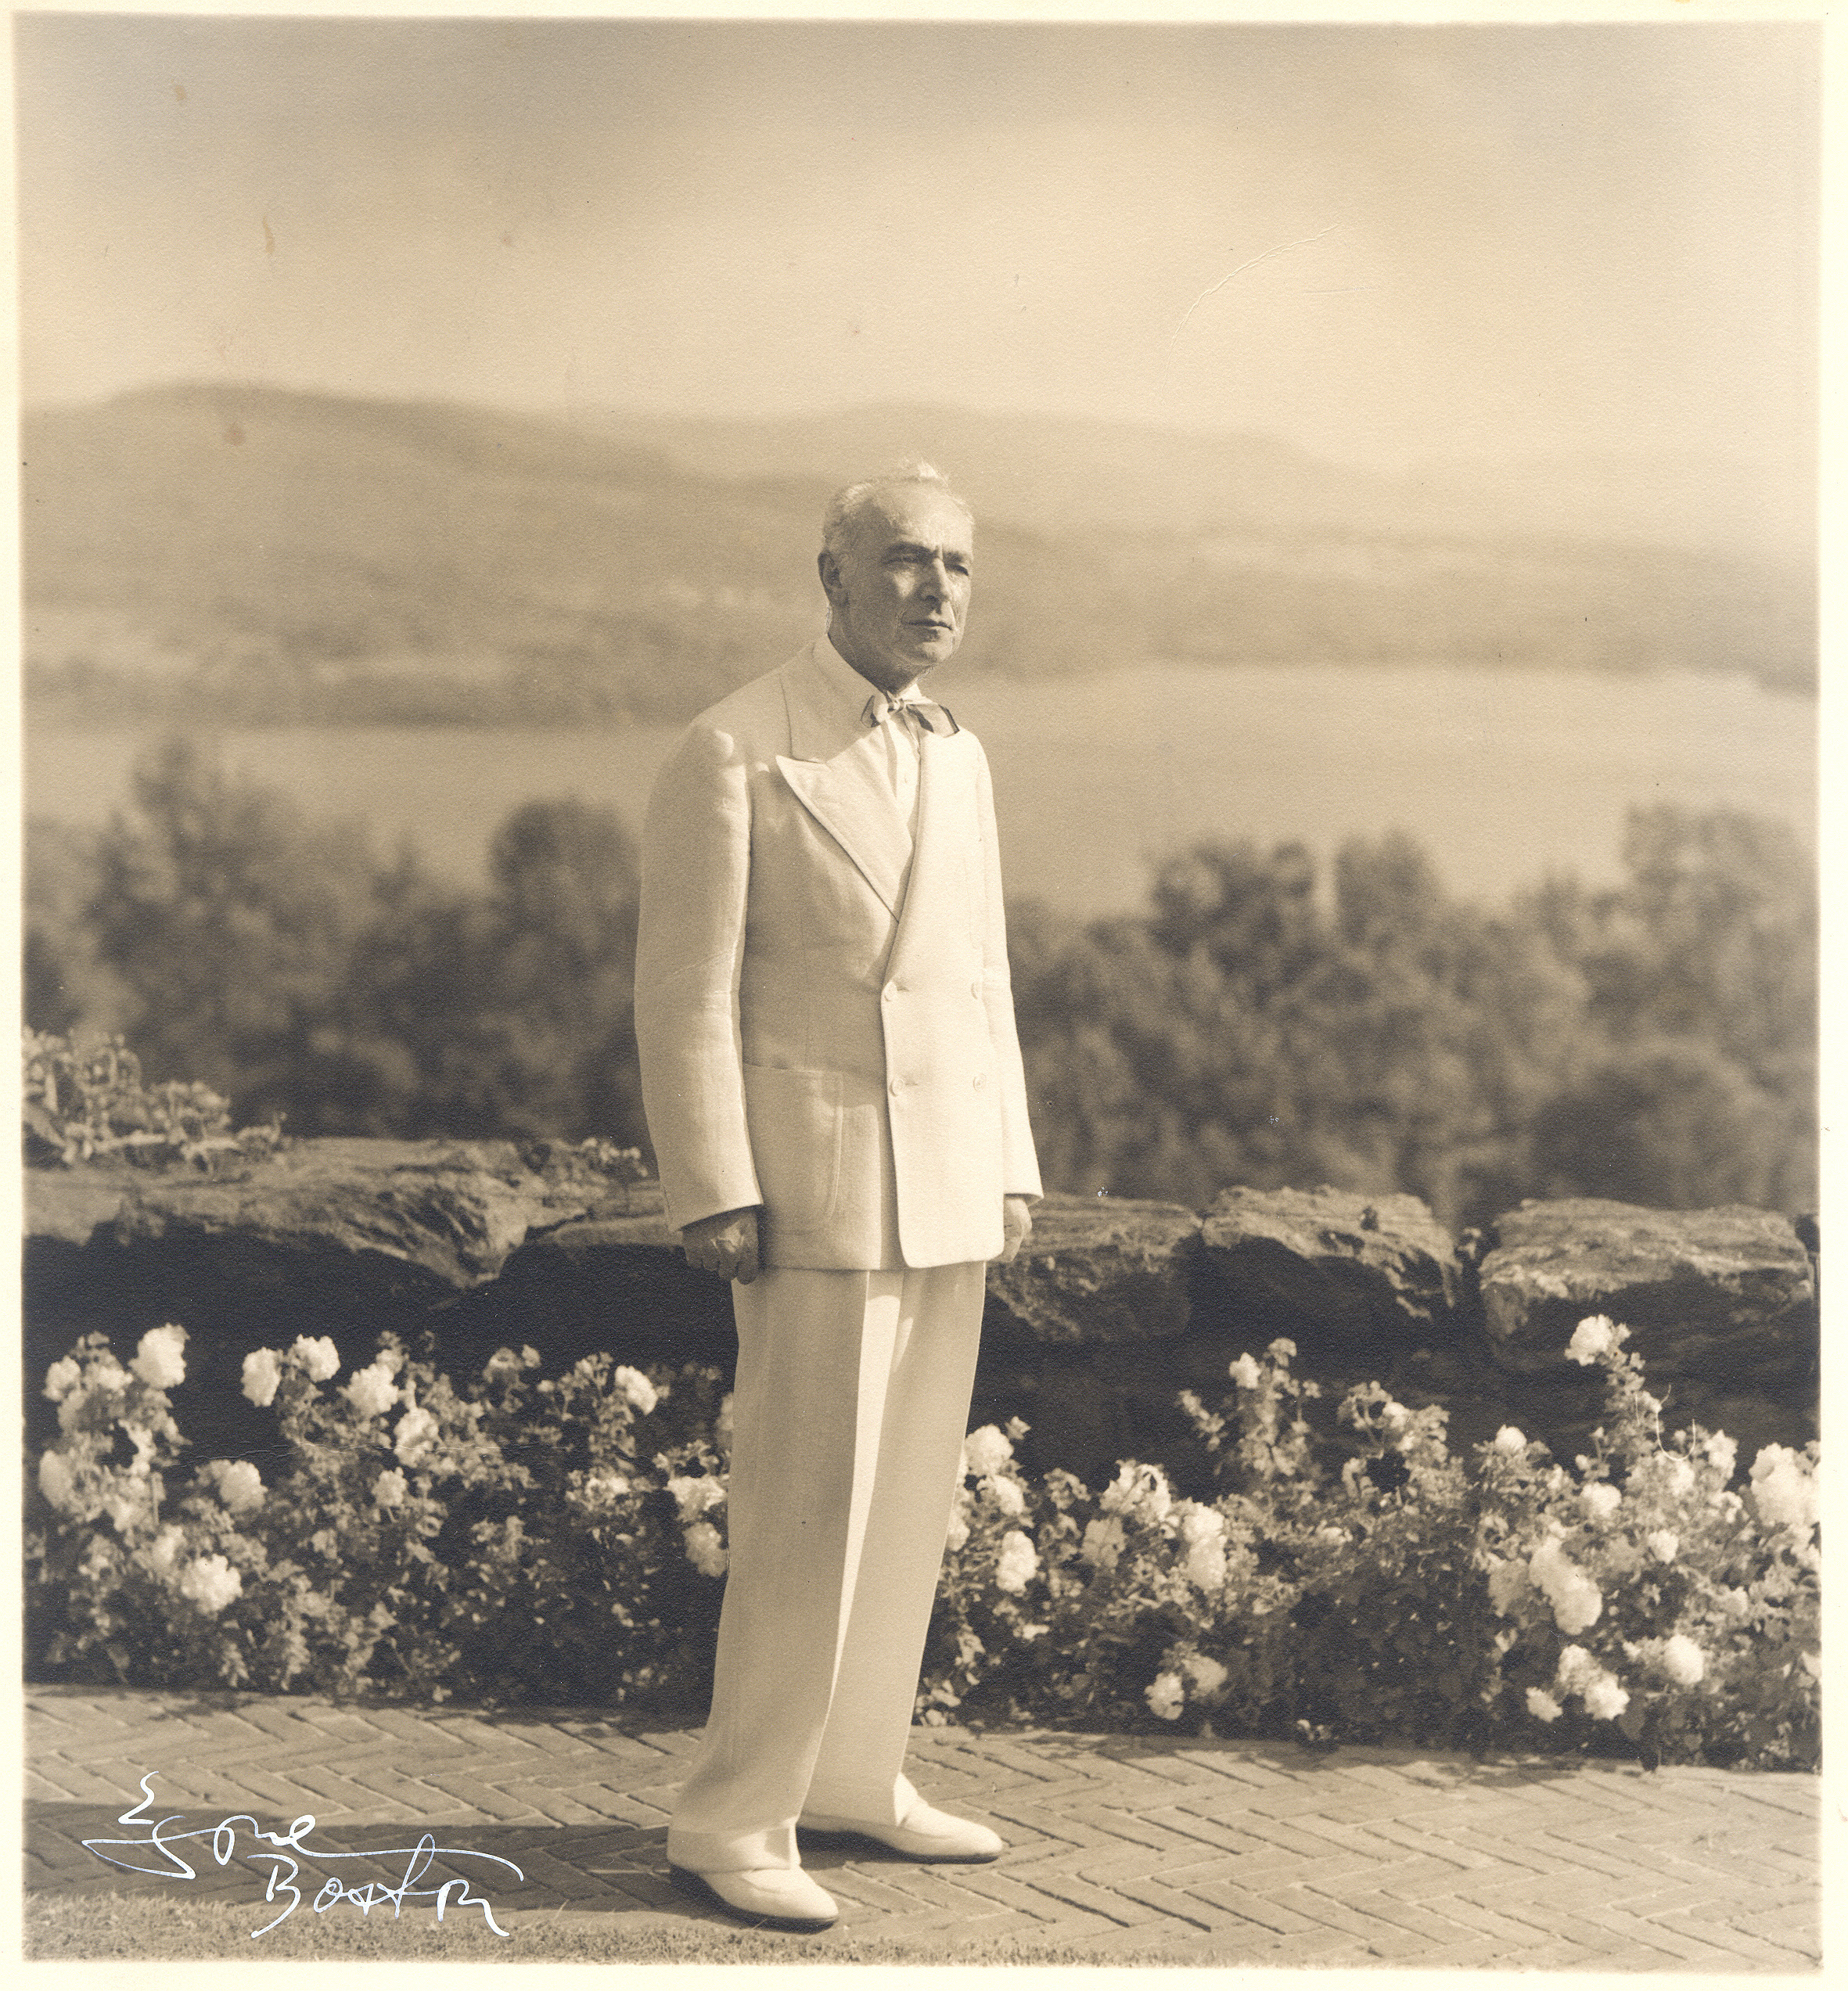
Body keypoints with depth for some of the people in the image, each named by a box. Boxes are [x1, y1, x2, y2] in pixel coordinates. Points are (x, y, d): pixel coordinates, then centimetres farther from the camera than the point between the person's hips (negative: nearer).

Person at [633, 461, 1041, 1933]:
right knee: (810, 1509, -8)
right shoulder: (731, 753, -8)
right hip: (816, 1185, -7)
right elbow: (686, 993, -11)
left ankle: (854, 1774, 22)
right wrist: (712, 1195, -16)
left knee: (912, 1496, 10)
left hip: (945, 1192, 7)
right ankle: (733, 1822, 2)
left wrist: (1012, 1169, 13)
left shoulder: (958, 760, 13)